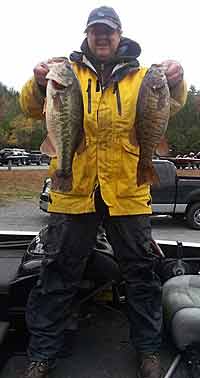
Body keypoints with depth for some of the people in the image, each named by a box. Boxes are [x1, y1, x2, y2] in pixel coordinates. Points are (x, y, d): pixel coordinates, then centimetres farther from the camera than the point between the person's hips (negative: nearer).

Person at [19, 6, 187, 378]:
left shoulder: (140, 76, 9)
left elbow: (169, 106, -1)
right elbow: (32, 108, 1)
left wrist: (175, 82, -21)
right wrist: (39, 84, -19)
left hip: (127, 191, 1)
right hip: (74, 189, 0)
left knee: (140, 270, 11)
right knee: (59, 271, 8)